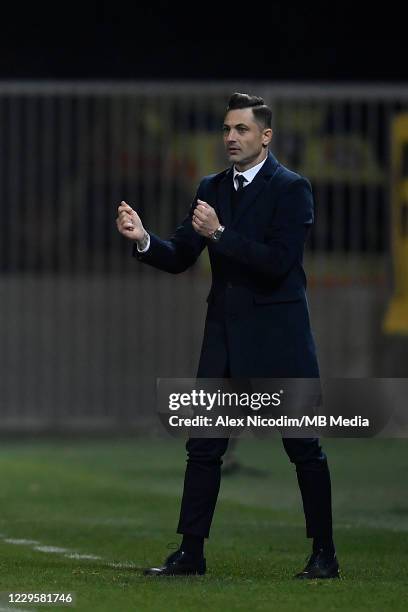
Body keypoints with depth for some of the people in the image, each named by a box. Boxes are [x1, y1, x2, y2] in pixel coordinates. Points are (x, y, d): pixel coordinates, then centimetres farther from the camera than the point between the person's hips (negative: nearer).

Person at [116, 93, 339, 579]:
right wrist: (143, 239, -12)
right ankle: (190, 552, 8)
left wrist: (220, 233, -25)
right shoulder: (211, 188, 10)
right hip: (224, 334, 6)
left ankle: (324, 554, 9)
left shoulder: (292, 189, -8)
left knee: (304, 448, 1)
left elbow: (279, 262, -19)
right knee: (203, 446, 4)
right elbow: (180, 258, 7)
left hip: (278, 337, -6)